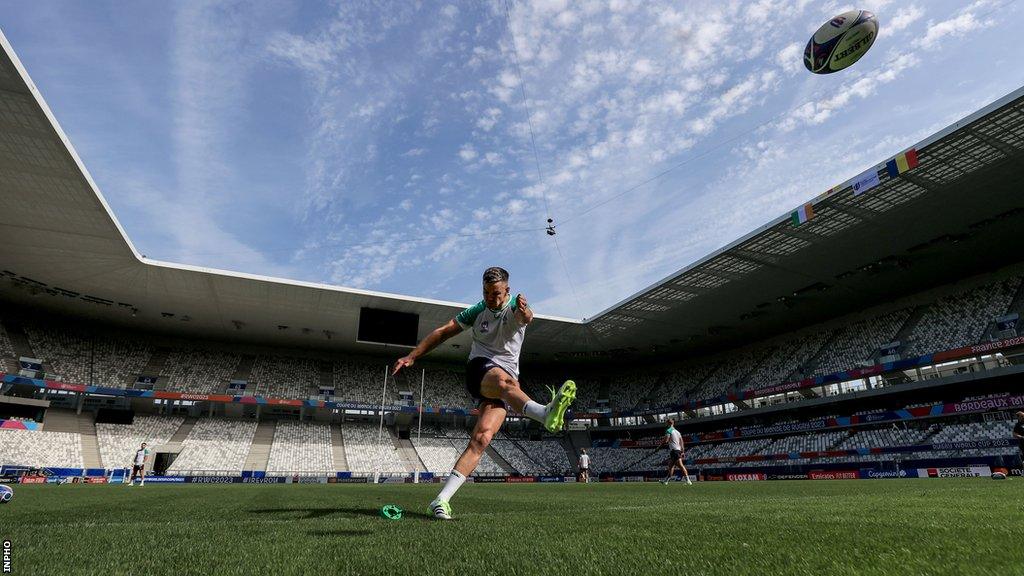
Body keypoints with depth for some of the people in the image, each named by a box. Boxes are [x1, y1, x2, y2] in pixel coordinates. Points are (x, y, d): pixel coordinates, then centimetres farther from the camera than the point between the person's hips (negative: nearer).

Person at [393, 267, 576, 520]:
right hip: (479, 368, 0)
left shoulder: (515, 307, 1)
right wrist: (412, 357, 11)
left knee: (482, 437, -18)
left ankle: (441, 499, -16)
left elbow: (526, 318, -26)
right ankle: (547, 414, -65)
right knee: (505, 380, -37)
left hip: (506, 379, 0)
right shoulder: (478, 310, 9)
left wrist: (525, 312, -52)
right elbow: (443, 332, 16)